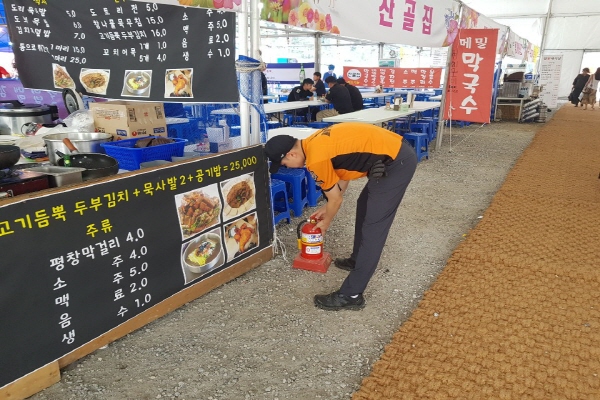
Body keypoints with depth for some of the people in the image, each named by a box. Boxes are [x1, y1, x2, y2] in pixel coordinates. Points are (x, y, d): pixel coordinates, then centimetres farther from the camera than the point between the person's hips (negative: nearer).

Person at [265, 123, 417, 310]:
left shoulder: (315, 159, -17)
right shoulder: (315, 142, 11)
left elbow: (336, 199, -4)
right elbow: (343, 174, 23)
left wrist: (326, 223, 15)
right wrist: (326, 208, 29)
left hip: (396, 162, -10)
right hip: (397, 151, 10)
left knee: (372, 228, -7)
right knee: (364, 207, 24)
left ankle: (351, 295, 0)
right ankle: (358, 260, 42)